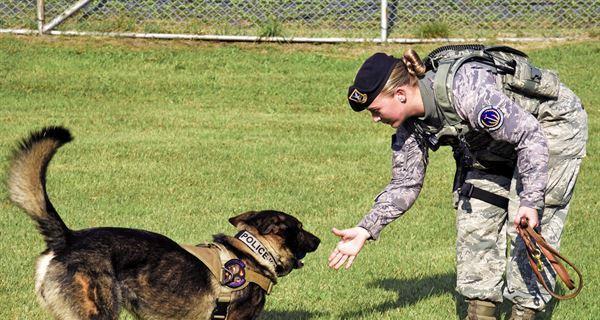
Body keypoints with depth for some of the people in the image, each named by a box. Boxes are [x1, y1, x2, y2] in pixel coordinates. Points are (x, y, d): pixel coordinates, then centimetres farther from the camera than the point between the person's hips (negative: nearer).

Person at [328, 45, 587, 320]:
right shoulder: (410, 122, -12)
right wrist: (365, 231, -10)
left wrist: (530, 201, -37)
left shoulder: (465, 90, -38)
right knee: (474, 216, 0)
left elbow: (531, 137, -33)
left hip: (555, 125, -8)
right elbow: (405, 184, 0)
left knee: (528, 225, -14)